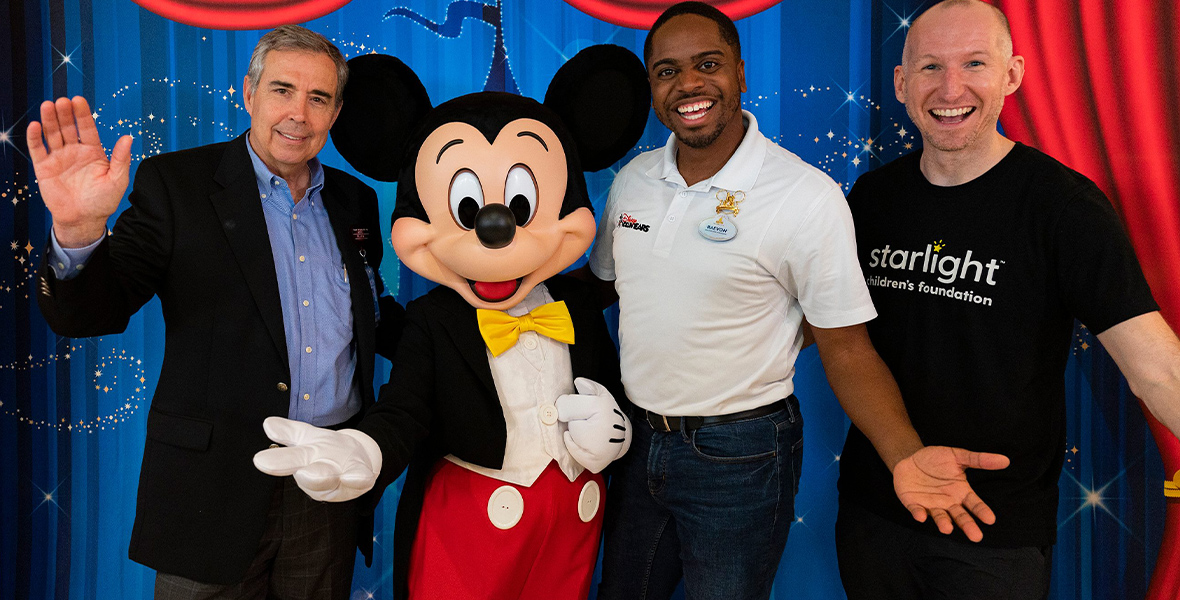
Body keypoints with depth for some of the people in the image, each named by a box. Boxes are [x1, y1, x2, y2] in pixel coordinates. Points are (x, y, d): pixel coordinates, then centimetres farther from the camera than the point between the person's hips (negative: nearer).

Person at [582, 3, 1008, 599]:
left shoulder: (808, 197, -17)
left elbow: (847, 351, -15)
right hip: (637, 439, 6)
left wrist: (906, 455, -30)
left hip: (738, 458, -5)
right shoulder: (632, 179, 0)